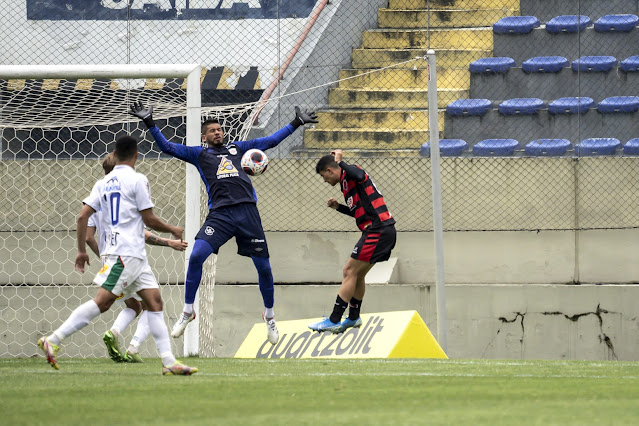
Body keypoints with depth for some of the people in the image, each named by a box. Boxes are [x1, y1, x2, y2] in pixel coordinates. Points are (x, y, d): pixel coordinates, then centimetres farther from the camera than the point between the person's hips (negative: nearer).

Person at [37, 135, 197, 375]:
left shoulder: (103, 183, 14)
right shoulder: (137, 180, -6)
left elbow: (82, 216, 8)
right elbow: (149, 220, -6)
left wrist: (82, 251, 14)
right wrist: (172, 230, 11)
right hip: (127, 254, -8)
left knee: (154, 301, 6)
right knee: (102, 302, -14)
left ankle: (169, 362, -1)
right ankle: (53, 341, -18)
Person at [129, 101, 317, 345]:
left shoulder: (237, 148, 24)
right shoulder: (199, 154, 18)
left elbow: (271, 141, 30)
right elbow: (167, 147, 12)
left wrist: (296, 124, 29)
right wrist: (150, 123, 2)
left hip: (247, 212, 2)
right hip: (220, 213, -2)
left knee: (263, 266, 1)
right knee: (196, 256, -19)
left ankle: (269, 316, 24)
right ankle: (188, 312, -4)